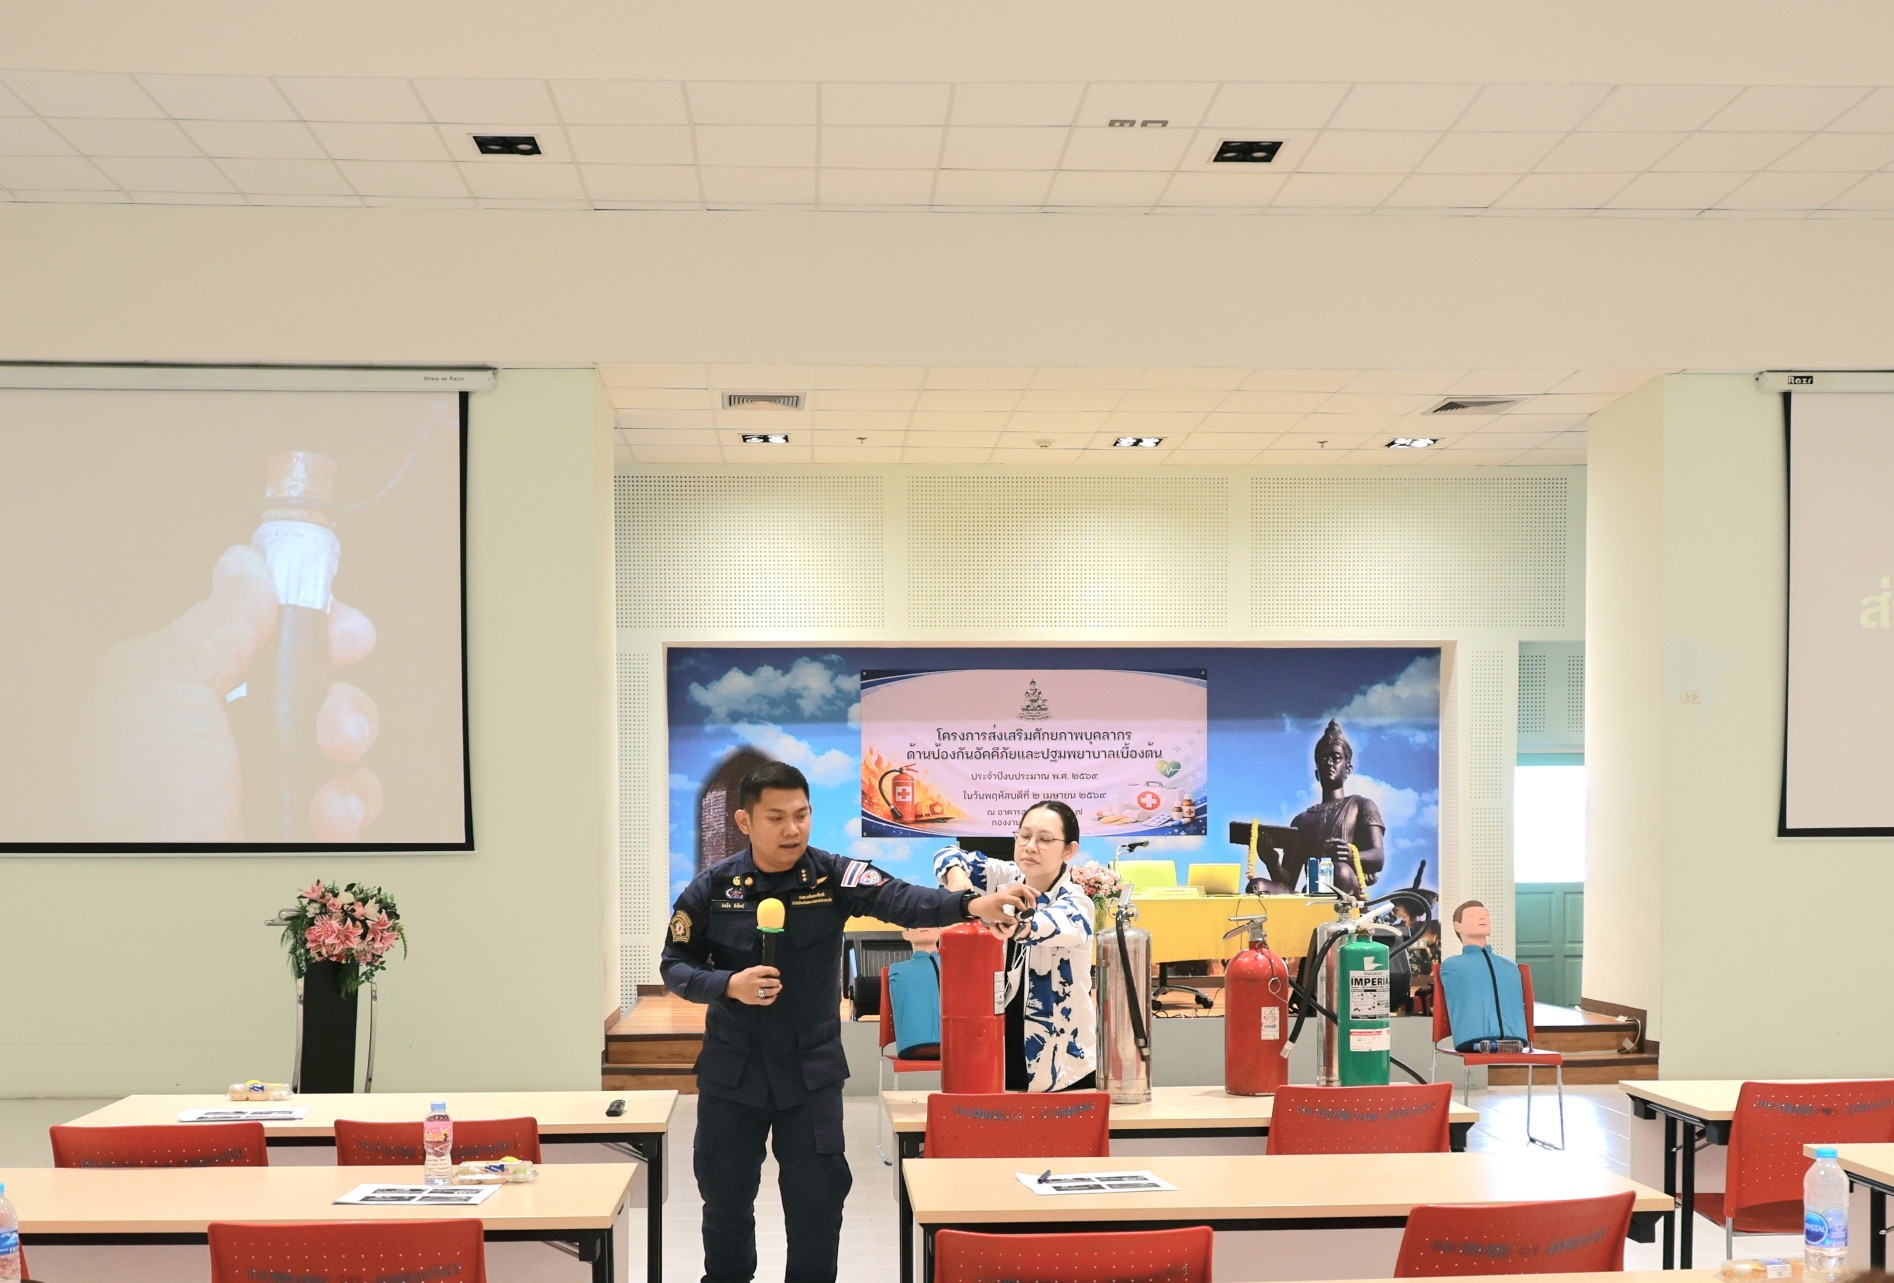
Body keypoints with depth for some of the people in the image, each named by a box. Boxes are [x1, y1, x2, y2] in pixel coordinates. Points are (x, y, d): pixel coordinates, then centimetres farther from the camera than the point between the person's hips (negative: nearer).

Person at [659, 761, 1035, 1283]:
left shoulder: (834, 877, -10)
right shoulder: (713, 888, -7)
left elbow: (900, 899, -26)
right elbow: (674, 965, 0)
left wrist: (973, 904, -44)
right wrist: (728, 985, -20)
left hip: (811, 1070, 0)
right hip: (732, 1070, 1)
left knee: (818, 1196, 5)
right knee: (726, 1196, 12)